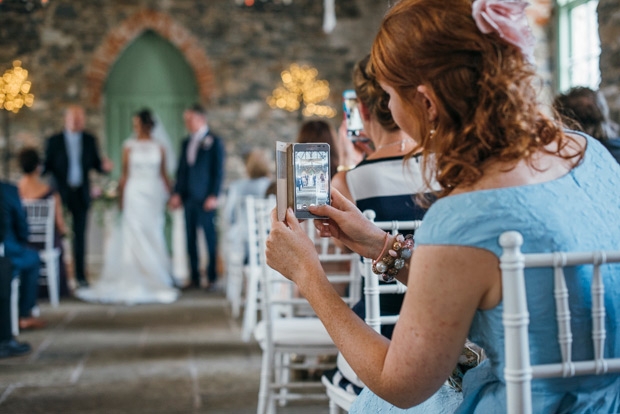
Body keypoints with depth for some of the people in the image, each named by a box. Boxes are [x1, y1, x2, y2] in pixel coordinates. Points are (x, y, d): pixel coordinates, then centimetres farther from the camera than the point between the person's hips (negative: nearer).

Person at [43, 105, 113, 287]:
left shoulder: (90, 140, 8)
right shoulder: (54, 141, 1)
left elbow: (95, 163, 10)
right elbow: (47, 165, 0)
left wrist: (104, 166, -11)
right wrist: (39, 170, -22)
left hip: (81, 195, 2)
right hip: (60, 193, -2)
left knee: (80, 235, 4)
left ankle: (80, 274, 10)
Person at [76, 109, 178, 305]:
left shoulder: (159, 148, 6)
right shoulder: (129, 147, 4)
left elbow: (163, 174, 9)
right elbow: (125, 174, 4)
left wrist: (170, 196, 4)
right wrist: (121, 199, -1)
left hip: (154, 195, 1)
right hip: (134, 194, -1)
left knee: (154, 237, 2)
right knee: (134, 238, -2)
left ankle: (156, 280, 10)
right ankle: (136, 281, 2)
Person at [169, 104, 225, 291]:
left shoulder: (214, 142, 0)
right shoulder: (186, 143, 16)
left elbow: (218, 171, -4)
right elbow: (181, 170, 17)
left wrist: (213, 196, -12)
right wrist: (177, 193, 7)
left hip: (205, 198, -6)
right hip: (188, 197, 6)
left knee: (210, 238, -3)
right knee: (190, 239, 6)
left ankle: (212, 278, 3)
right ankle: (194, 278, 11)